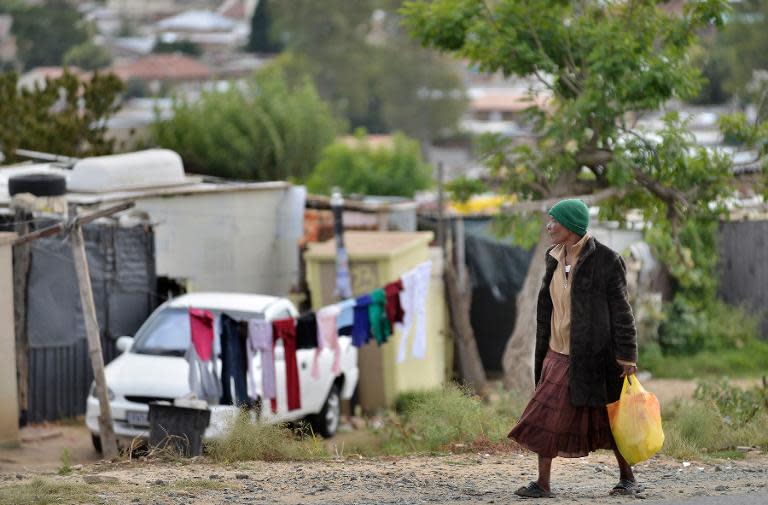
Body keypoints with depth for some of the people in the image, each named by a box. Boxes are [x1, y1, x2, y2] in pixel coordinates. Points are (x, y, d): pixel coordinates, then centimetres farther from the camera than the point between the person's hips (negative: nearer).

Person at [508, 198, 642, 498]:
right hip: (558, 354, 7)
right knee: (547, 416, 4)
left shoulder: (604, 260, -12)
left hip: (593, 355, -7)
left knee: (607, 417, 2)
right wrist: (543, 348, 15)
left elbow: (620, 309, -11)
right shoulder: (556, 259, 9)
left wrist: (627, 355, -13)